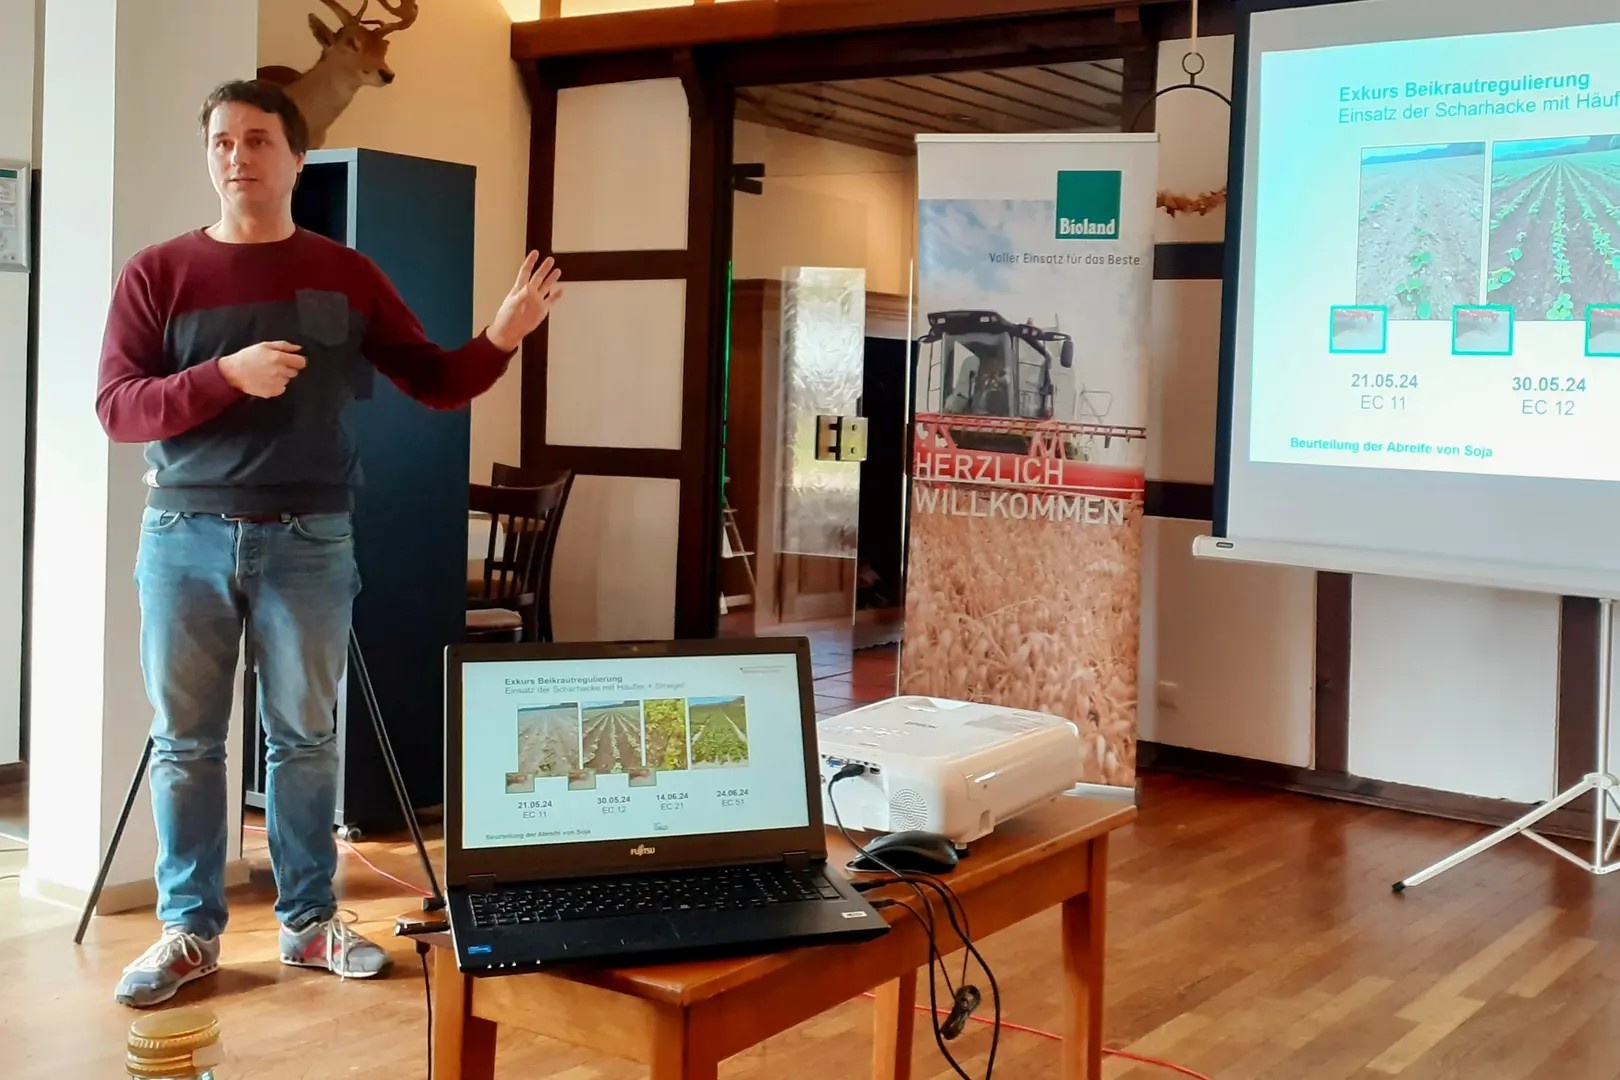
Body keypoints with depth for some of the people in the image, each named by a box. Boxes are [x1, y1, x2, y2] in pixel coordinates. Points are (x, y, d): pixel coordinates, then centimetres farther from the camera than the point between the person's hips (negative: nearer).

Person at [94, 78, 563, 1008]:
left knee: (306, 736, 7)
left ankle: (310, 920, 19)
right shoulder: (157, 274, 1)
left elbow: (437, 383, 5)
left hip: (309, 541, 0)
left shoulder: (347, 275, 5)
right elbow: (117, 408, -6)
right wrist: (226, 375, -20)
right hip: (185, 537, 0)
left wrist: (504, 337, -13)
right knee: (185, 741, 6)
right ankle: (188, 929, 17)